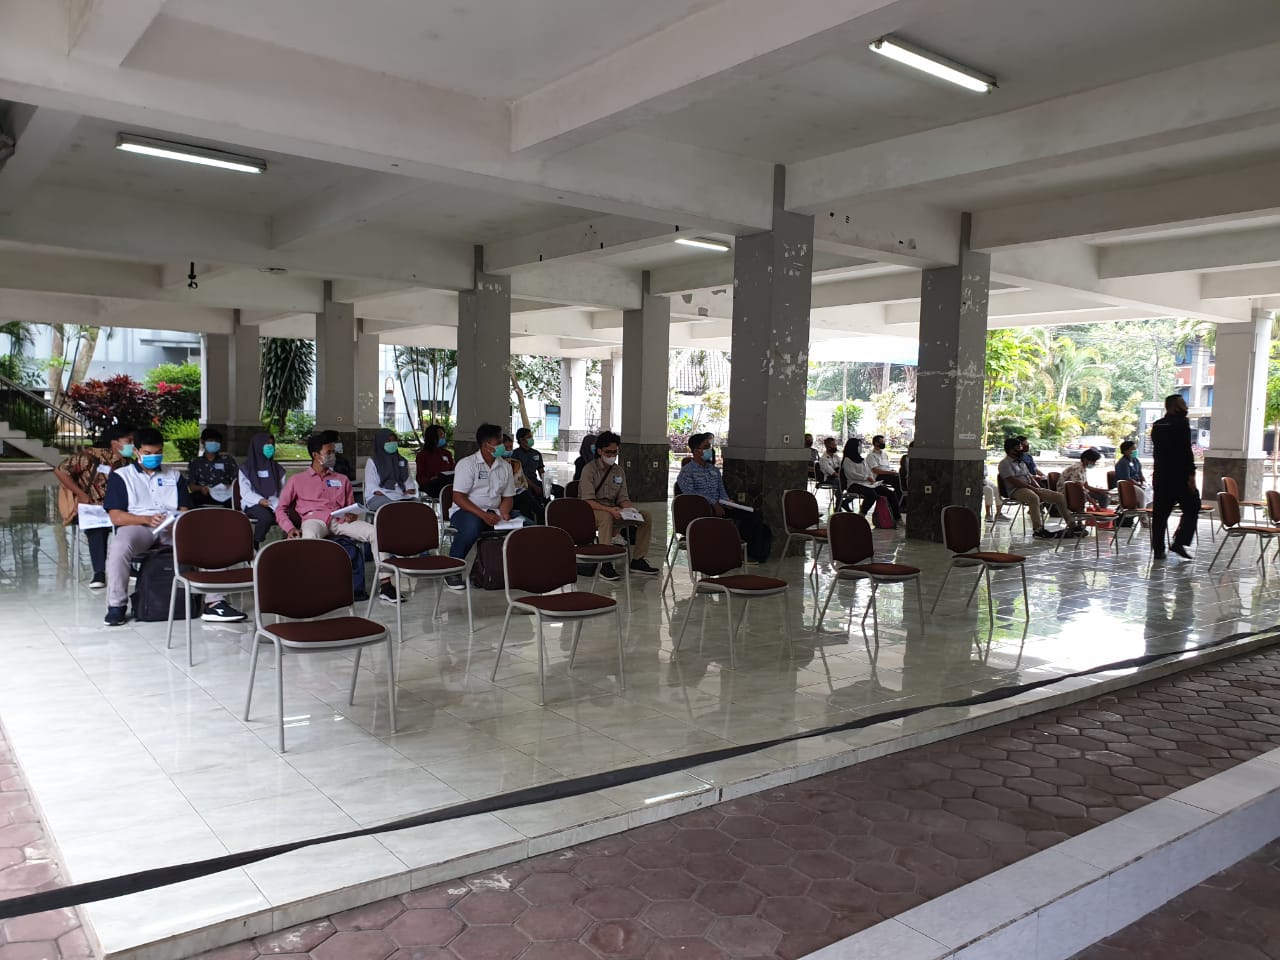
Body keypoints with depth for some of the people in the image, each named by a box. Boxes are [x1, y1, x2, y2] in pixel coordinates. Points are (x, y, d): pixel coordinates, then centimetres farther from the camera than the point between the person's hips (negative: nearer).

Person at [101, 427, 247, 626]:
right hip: (137, 526, -2)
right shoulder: (120, 476, 12)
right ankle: (116, 605, -20)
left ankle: (214, 603, -29)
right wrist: (147, 519, -17)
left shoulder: (175, 475, 23)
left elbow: (184, 509, 16)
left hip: (173, 528, 3)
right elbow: (116, 517, 0)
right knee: (119, 546, -37)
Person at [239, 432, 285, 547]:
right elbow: (245, 492, -2)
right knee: (267, 517, -38)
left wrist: (279, 504, -14)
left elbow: (283, 491, 8)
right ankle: (253, 547, -21)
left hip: (274, 504, 3)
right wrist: (260, 500, -21)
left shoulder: (277, 469, 17)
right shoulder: (246, 469, 7)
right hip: (253, 504, -2)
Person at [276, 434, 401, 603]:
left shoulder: (342, 480, 26)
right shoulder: (297, 480, 17)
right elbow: (281, 509, 14)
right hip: (314, 519, -3)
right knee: (310, 537, -42)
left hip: (340, 520, 3)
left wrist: (352, 515, 1)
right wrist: (290, 528, -6)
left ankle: (385, 586, -25)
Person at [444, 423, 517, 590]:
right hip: (466, 511, -5)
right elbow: (458, 497, -14)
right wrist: (483, 515, -26)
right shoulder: (467, 463, -8)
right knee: (472, 525, -41)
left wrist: (504, 514, -9)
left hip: (493, 512, 5)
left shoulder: (505, 466, 10)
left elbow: (507, 496, 14)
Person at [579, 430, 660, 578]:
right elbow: (588, 501, -20)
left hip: (613, 510, 6)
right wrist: (609, 510, -35)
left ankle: (637, 560, -3)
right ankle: (606, 564, -39)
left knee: (646, 517, -9)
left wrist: (632, 509, -14)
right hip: (591, 511, -6)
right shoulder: (589, 469, -11)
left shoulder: (619, 471, 10)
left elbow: (623, 498, 10)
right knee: (606, 517, -41)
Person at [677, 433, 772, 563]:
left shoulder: (715, 470, 25)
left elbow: (722, 492, 19)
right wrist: (713, 503, -19)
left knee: (751, 515, -19)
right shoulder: (687, 471, 2)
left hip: (718, 507, 6)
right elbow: (689, 493, -11)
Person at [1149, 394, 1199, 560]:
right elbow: (1186, 451, -15)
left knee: (1159, 513, 6)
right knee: (1192, 508, 7)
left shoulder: (1157, 425, 12)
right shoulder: (1181, 423, -10)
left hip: (1160, 476, 6)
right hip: (1179, 476, -6)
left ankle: (1158, 549, 6)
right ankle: (1179, 542, -2)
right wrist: (1191, 474, -14)